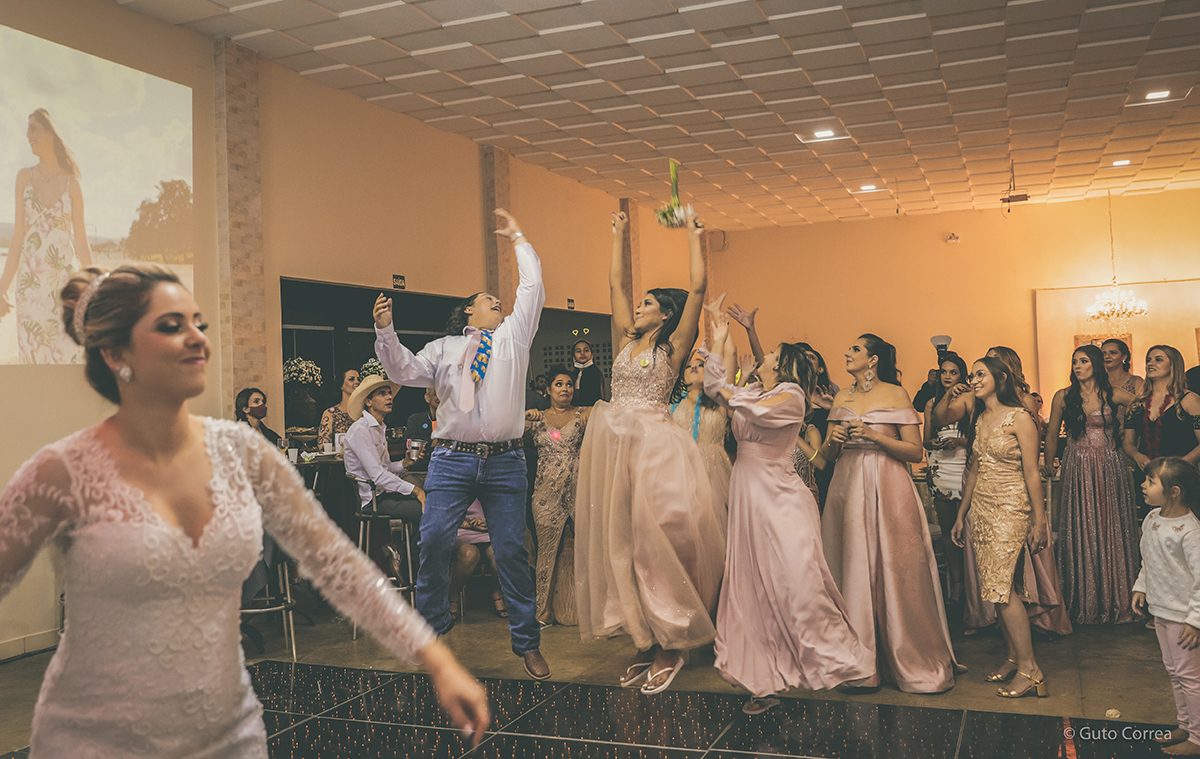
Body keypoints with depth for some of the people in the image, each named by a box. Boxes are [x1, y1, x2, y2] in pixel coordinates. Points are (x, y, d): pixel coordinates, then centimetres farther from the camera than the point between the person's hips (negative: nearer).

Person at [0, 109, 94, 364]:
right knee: (32, 351, -1)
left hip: (65, 279, -1)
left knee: (68, 352, -5)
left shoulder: (71, 184, 5)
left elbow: (81, 242, 5)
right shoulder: (25, 178, 9)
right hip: (31, 281, 2)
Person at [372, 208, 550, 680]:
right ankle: (432, 626, 13)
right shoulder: (443, 348, 17)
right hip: (452, 460, 0)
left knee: (511, 550, 2)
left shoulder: (513, 335, 17)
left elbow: (532, 287, 18)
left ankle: (527, 642, 11)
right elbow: (404, 371, 9)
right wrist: (385, 331, -4)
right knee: (434, 542, -6)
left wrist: (518, 239, 27)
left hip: (505, 464, 0)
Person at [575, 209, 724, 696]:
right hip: (612, 446, 7)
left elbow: (698, 288, -8)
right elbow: (616, 283, 22)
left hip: (652, 448, -7)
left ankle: (670, 650, 6)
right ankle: (646, 643, 17)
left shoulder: (673, 345, -1)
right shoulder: (628, 340, 15)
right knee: (620, 543, 7)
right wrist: (619, 236, 27)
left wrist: (694, 236, -1)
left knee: (656, 543, -4)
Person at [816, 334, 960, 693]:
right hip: (847, 489, 4)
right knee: (853, 572, 3)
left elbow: (915, 451, -4)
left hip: (888, 491, -4)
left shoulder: (895, 394, 1)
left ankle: (912, 662, 8)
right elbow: (826, 454, 17)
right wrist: (833, 440, -4)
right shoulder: (842, 398, 14)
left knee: (895, 574, -4)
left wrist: (874, 436, -14)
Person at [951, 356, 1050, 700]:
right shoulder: (979, 420, 13)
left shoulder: (1019, 418, -8)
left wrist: (1039, 520, -12)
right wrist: (961, 514, 19)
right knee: (997, 587, 6)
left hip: (1011, 508, -7)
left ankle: (1029, 668, -5)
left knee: (1001, 586, -12)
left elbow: (1031, 472, -10)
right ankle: (1014, 658, 15)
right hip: (983, 509, 7)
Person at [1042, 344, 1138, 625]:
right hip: (1078, 471, 0)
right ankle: (1085, 604, 13)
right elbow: (1052, 435, 10)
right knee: (1081, 533, 3)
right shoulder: (1063, 397, 3)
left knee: (1111, 530, 4)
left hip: (1110, 468, 0)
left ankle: (1115, 601, 17)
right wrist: (1048, 465, 11)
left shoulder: (1113, 395, 1)